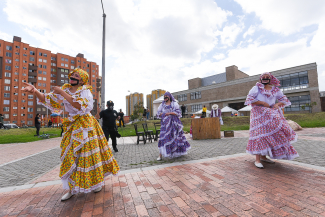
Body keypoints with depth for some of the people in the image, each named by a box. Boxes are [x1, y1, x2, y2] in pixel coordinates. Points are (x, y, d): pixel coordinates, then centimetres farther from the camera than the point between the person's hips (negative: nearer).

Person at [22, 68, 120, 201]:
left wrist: (63, 93, -25)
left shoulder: (85, 91, -9)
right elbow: (48, 100, 7)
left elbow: (80, 106, -26)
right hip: (71, 126, 5)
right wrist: (34, 91, -11)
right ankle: (72, 189, 19)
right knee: (70, 155, 6)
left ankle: (97, 181, 22)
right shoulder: (65, 89, 8)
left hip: (85, 125, -5)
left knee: (88, 154, 1)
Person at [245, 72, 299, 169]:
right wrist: (262, 103, -14)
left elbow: (284, 99, 17)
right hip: (259, 113, -6)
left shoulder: (275, 90, 14)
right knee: (260, 134, -12)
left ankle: (263, 156, 17)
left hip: (271, 115, 6)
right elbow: (249, 99, -8)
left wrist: (277, 104, -4)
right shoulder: (256, 88, 1)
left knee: (272, 134, 4)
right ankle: (257, 160, -9)